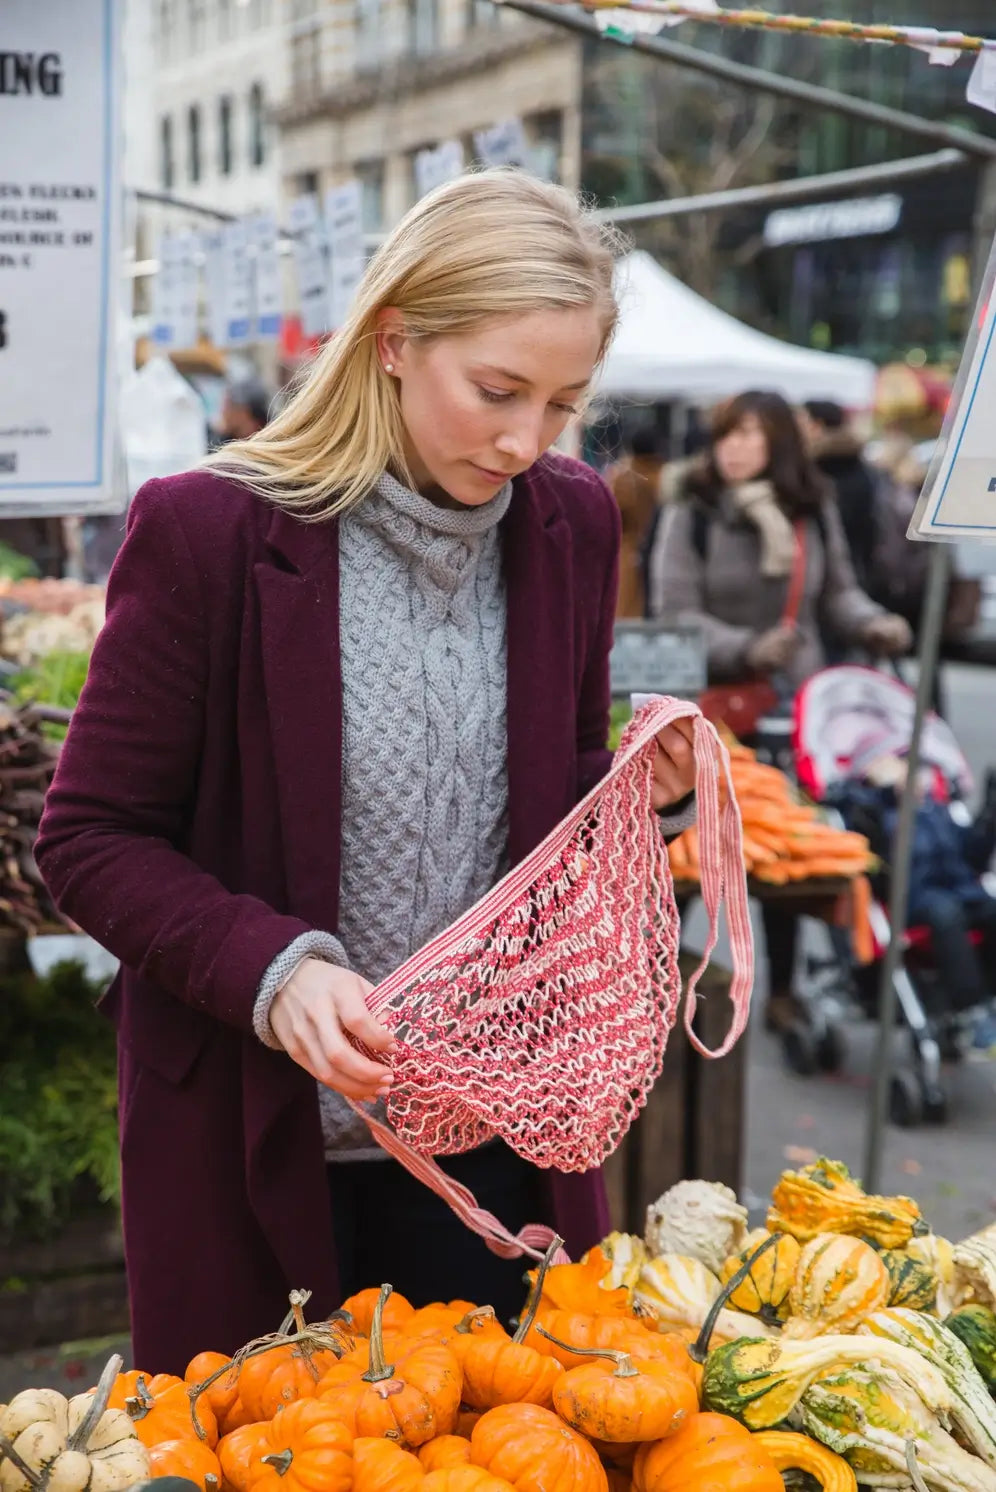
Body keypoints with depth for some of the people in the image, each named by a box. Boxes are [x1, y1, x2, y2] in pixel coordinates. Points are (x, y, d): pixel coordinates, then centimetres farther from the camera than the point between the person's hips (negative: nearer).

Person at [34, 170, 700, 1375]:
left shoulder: (570, 521, 2)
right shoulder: (206, 531, -14)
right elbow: (90, 838, -10)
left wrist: (643, 794, -8)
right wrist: (271, 968, -25)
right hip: (255, 1140, -4)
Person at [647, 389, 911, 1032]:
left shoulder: (815, 511, 4)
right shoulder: (692, 514, -8)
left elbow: (837, 592, 14)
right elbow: (675, 614, -12)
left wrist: (873, 623, -6)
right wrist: (746, 648, -24)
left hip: (794, 700, 3)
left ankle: (782, 989, 21)